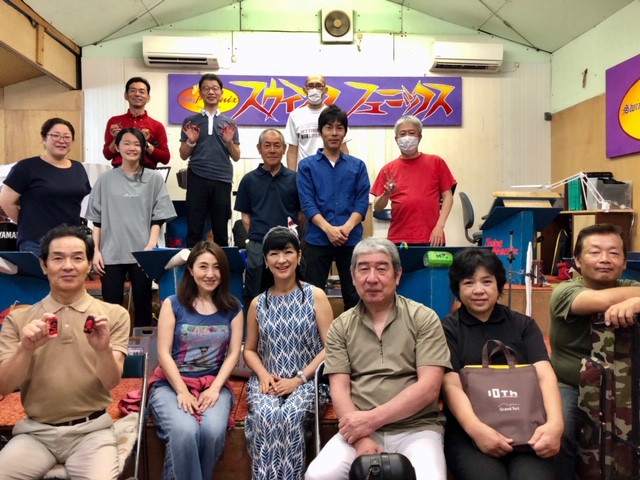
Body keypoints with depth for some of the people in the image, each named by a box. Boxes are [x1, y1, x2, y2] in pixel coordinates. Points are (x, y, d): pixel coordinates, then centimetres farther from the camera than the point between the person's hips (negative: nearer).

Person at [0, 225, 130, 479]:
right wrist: (25, 349, -21)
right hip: (35, 432, 2)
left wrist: (104, 349, -29)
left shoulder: (114, 314, 0)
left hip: (91, 430, -1)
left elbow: (111, 382, -7)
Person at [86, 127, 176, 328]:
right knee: (111, 305, 3)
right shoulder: (105, 179, 7)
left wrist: (151, 246, -10)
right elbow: (97, 219, 8)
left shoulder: (154, 179, 4)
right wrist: (96, 251, 1)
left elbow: (158, 217, 1)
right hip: (111, 253, 1)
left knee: (142, 304, 7)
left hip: (142, 253, -1)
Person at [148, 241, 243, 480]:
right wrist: (182, 392, -13)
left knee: (213, 431, -28)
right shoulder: (173, 304, 2)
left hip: (214, 385, 2)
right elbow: (164, 354, -3)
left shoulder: (232, 307, 7)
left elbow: (234, 353, 3)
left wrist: (214, 388, -11)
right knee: (184, 431, -32)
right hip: (172, 384, -1)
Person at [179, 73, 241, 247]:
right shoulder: (190, 121, 10)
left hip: (222, 179, 1)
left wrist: (229, 142, -8)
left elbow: (236, 157, 10)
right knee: (194, 228, 2)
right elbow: (183, 155, 10)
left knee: (221, 230, 6)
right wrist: (191, 141, -8)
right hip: (197, 178, 0)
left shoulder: (229, 123, 11)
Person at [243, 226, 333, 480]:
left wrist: (299, 379, -12)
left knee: (290, 415, -31)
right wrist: (263, 375, -6)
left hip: (307, 381, -2)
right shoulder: (258, 304, 10)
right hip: (268, 382, 2)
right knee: (265, 417, -29)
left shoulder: (315, 296, 0)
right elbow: (250, 350, 15)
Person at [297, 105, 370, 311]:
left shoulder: (357, 165, 10)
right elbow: (307, 203, -3)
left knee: (354, 295, 7)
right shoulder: (307, 165, 6)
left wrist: (347, 227, -14)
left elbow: (362, 202, 1)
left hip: (351, 239, 1)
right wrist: (328, 229, -16)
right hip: (318, 239, -1)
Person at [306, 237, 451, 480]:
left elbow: (428, 388, -7)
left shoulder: (423, 318, 2)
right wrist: (361, 440, -15)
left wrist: (371, 419, -13)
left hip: (416, 428, -1)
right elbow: (340, 389, 1)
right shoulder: (340, 327, 8)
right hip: (361, 430, 2)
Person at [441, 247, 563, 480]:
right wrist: (477, 429, -25)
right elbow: (451, 385, -6)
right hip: (467, 431, -2)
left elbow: (545, 375, 1)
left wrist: (555, 423, -19)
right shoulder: (447, 329, 5)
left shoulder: (523, 325, 14)